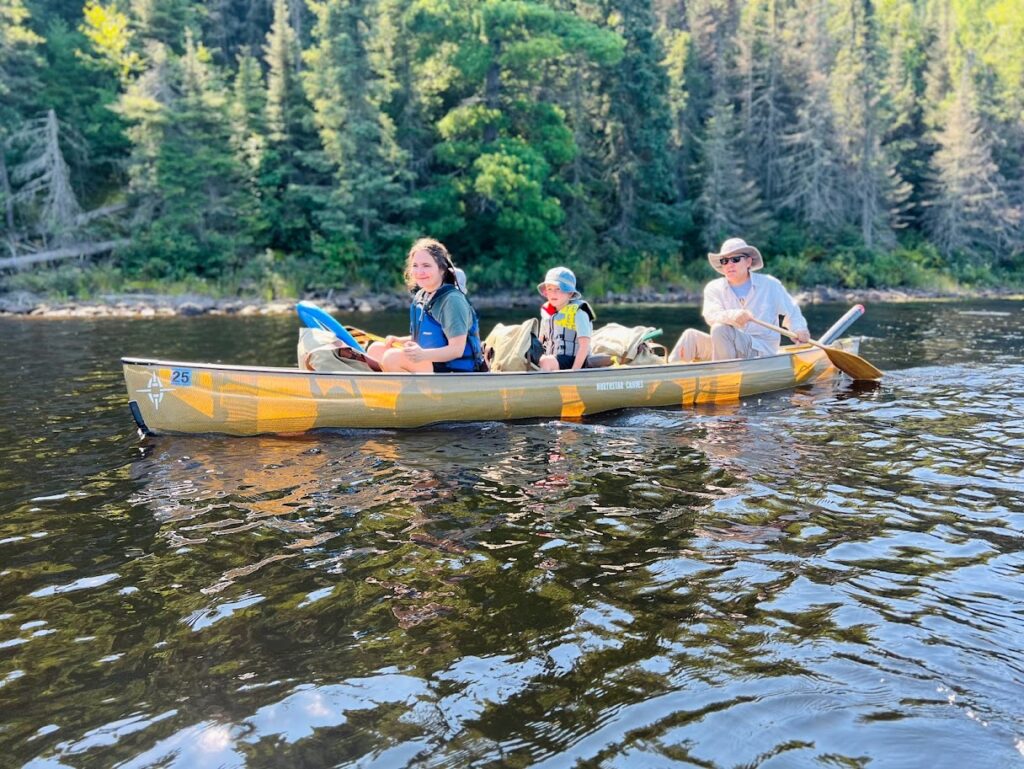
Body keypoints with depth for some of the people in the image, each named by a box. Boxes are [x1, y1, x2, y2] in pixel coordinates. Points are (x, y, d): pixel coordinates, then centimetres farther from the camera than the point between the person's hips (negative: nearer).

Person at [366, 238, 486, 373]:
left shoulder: (452, 300, -17)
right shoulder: (420, 297, 9)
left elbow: (457, 350, -22)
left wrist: (422, 354, -37)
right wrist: (399, 341, 4)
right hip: (431, 362, 9)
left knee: (393, 357, -25)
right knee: (376, 349, 7)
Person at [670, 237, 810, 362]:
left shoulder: (770, 285, 4)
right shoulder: (714, 288, 4)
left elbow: (791, 311, 14)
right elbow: (711, 315, -15)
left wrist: (799, 330, -8)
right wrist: (733, 316, -37)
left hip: (761, 352, -3)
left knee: (720, 329, -29)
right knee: (691, 336, -19)